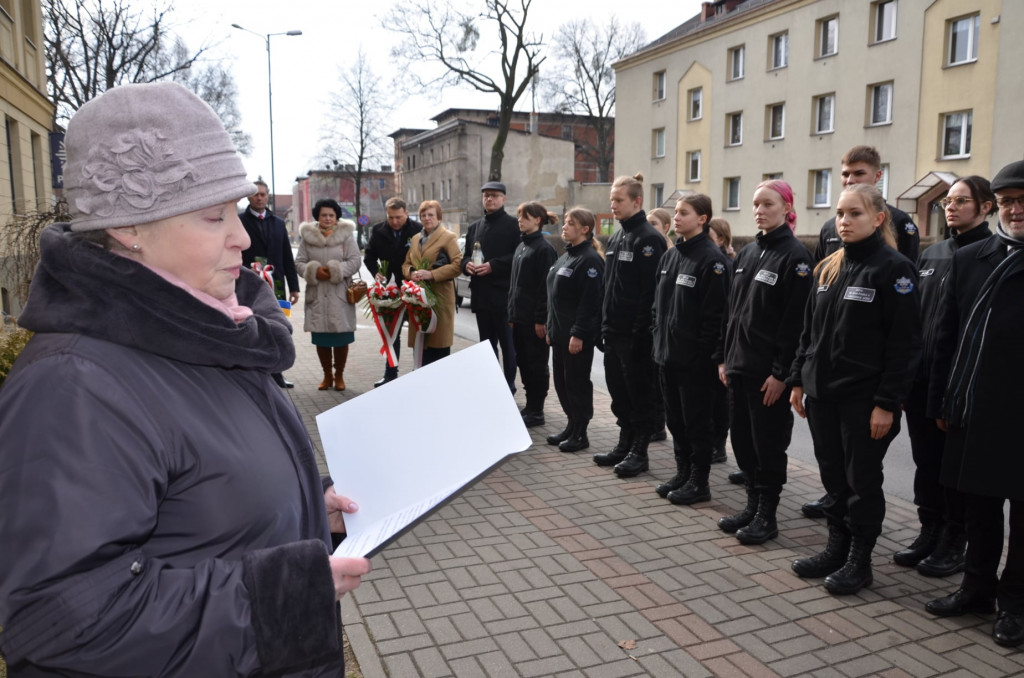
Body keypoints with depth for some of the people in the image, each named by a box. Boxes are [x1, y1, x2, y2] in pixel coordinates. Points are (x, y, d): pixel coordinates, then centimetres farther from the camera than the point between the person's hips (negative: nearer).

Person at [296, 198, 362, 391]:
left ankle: (339, 375, 18)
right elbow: (300, 262, 6)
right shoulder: (307, 236, 7)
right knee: (320, 338, 7)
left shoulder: (346, 235, 2)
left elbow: (354, 262, -2)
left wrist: (335, 271, -14)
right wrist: (314, 271, -12)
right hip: (316, 295, 2)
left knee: (341, 338, 2)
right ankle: (327, 375, 23)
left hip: (340, 295, -2)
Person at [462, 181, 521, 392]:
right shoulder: (474, 227, 18)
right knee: (486, 343, 13)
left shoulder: (513, 224, -3)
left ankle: (508, 387, 7)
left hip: (503, 294, -7)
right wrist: (467, 264, -2)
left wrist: (493, 266, -18)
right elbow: (465, 256, 21)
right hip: (481, 294, 7)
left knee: (507, 343, -1)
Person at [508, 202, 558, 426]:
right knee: (523, 362, 13)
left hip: (534, 318, -9)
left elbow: (546, 286, -16)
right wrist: (511, 314, 17)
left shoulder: (544, 248, -12)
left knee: (536, 364, 1)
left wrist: (541, 319, -18)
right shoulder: (521, 247, 15)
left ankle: (536, 412, 10)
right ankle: (530, 406, 24)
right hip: (519, 316, 9)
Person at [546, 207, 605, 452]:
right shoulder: (565, 256, 16)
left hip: (578, 334, -9)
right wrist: (550, 327, 17)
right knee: (561, 381, 13)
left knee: (577, 382, -1)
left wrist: (578, 334, -23)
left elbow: (590, 301, -20)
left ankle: (580, 434, 10)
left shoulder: (590, 259, -14)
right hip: (560, 331, 9)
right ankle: (571, 427, 26)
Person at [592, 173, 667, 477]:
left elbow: (651, 292, -18)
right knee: (619, 391, 15)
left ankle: (639, 452, 13)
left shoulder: (649, 239, -13)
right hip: (614, 332, 9)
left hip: (636, 335, -9)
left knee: (641, 393, 3)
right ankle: (625, 444, 28)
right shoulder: (615, 238, 14)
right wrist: (605, 324, 14)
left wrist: (641, 334, -20)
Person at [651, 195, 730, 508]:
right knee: (675, 419, 15)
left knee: (696, 421, 3)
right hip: (667, 355, 8)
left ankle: (699, 482, 16)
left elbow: (715, 312, -16)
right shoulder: (669, 256, 12)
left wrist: (705, 353, -17)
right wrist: (659, 340, 11)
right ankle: (682, 474, 28)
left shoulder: (712, 259, -12)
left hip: (695, 360, -7)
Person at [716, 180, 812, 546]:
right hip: (739, 364, 7)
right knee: (742, 439, 12)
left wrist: (782, 372, -17)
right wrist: (723, 357, 12)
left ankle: (767, 514, 16)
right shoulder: (746, 254, 13)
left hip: (769, 371, -7)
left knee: (768, 443, 3)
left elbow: (795, 320, -15)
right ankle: (752, 504, 26)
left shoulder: (795, 255, -9)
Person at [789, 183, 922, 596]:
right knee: (833, 476, 14)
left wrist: (887, 403, -16)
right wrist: (798, 380, 11)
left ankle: (859, 561, 20)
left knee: (862, 480, 5)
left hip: (864, 398, -6)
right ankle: (837, 548, 29)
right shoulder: (829, 268, 11)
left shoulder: (894, 269, -10)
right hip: (822, 393, 6)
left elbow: (904, 344, -13)